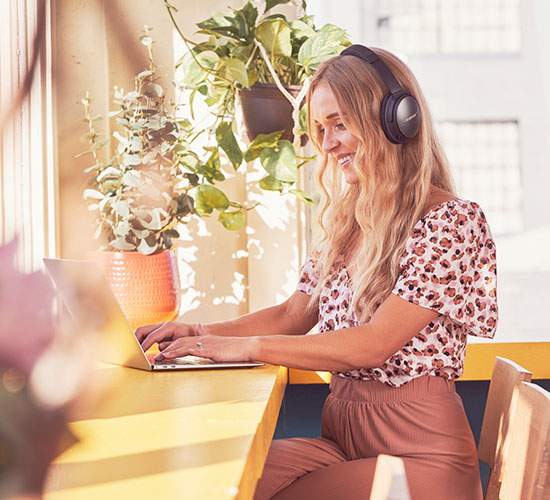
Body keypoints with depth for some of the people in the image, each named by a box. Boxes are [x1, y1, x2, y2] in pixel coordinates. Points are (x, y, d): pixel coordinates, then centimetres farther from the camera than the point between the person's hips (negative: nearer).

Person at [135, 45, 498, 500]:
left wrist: (246, 347, -18)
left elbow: (375, 343, -18)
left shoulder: (452, 220, -11)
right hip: (341, 436, 6)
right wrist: (203, 334, 1)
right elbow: (293, 315, 16)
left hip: (415, 451, -6)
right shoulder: (347, 223, 13)